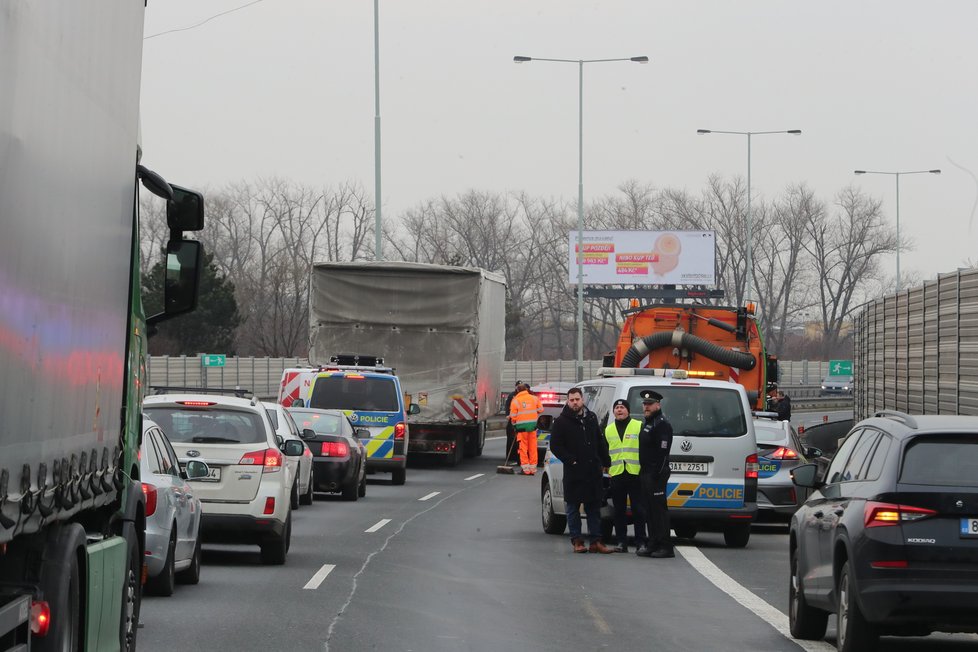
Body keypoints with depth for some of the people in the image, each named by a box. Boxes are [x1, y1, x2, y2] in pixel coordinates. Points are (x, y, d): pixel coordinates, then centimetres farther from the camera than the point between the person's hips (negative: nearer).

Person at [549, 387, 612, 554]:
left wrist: (606, 462, 11)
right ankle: (577, 541, 8)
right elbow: (555, 446, -7)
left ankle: (596, 541, 8)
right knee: (573, 508, 2)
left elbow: (600, 442, 18)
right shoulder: (561, 422, -3)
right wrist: (571, 460, -13)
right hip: (573, 473, -4)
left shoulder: (591, 418, 12)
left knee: (594, 508, 6)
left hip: (593, 471, 4)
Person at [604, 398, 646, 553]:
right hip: (616, 475, 4)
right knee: (619, 510, 6)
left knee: (638, 509, -4)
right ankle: (622, 542, 11)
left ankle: (641, 542, 0)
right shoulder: (608, 430, 16)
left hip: (636, 474, -4)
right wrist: (606, 467, 16)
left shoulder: (639, 426, 3)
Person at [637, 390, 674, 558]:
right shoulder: (647, 423, 20)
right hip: (646, 473, 10)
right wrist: (643, 473, 18)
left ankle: (665, 547, -9)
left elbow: (662, 452, -19)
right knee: (650, 510, 12)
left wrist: (656, 474, -23)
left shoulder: (662, 424, -12)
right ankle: (653, 545, 16)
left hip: (656, 474, -10)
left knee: (659, 509, -10)